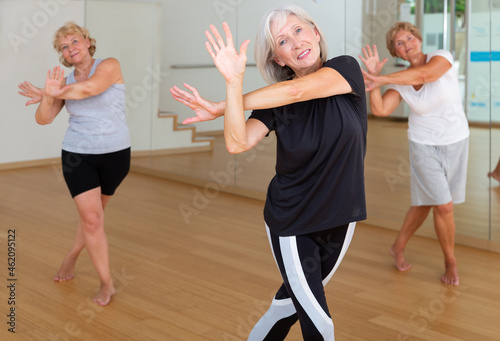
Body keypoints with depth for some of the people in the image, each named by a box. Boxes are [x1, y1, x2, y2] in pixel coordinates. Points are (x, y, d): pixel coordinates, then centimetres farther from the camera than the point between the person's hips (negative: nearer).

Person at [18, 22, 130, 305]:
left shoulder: (110, 66, -7)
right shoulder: (66, 83, 3)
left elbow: (89, 88, -28)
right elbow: (43, 119, -8)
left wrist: (51, 93, -23)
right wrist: (49, 95, -28)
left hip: (116, 154, -1)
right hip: (78, 155, 1)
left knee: (93, 214, 15)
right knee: (92, 218, -8)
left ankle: (72, 258, 40)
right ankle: (107, 284, 4)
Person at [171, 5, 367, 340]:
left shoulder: (346, 69, -9)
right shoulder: (276, 102, -9)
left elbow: (296, 91, -26)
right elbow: (238, 143, -25)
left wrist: (220, 107, -22)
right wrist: (233, 82, -38)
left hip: (341, 219, 2)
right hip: (292, 222, -2)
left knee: (292, 302, 19)